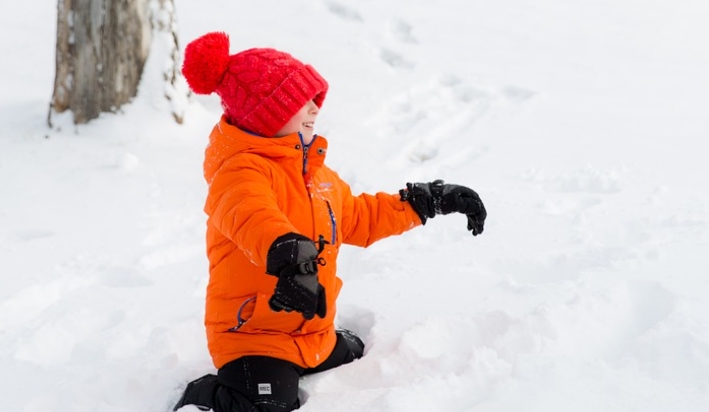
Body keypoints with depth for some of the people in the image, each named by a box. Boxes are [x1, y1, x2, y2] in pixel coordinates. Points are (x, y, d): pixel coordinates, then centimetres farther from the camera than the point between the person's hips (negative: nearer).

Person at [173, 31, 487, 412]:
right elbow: (253, 218, -45)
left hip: (315, 336, 9)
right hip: (252, 335, -9)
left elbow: (358, 217, 23)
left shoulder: (313, 169, 10)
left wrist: (430, 200, 22)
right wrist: (291, 256, -67)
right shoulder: (241, 170, -22)